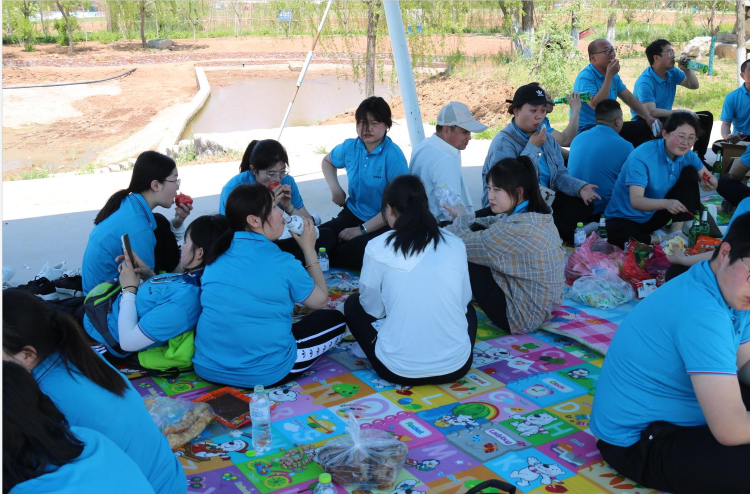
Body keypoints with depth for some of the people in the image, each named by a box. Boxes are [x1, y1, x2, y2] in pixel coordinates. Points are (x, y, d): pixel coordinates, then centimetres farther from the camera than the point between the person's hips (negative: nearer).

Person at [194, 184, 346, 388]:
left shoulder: (217, 256, 2)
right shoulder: (282, 263, -13)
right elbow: (321, 300, 4)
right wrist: (309, 248, 10)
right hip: (265, 374, -5)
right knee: (334, 319, 15)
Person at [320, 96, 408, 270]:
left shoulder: (393, 156, -16)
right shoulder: (349, 147, 1)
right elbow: (327, 161, 26)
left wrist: (362, 229, -19)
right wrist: (335, 189, 6)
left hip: (383, 223, -4)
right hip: (353, 214, 4)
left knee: (356, 252, -33)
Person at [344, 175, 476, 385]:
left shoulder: (378, 247, -6)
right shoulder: (455, 244, 1)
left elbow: (373, 308, 5)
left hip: (399, 369, -2)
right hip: (456, 366, 3)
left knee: (353, 304, 24)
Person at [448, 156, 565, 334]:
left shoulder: (516, 229, -29)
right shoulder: (539, 216, 0)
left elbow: (463, 243, -19)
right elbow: (492, 224, 14)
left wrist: (461, 218, 0)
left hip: (520, 317, -9)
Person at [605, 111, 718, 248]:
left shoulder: (687, 155, -6)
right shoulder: (641, 157, -27)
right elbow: (635, 201, -34)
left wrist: (710, 183, -28)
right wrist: (666, 203, -52)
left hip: (657, 214, 6)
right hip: (627, 219, -6)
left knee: (690, 172, -6)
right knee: (617, 236, -39)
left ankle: (677, 230, -8)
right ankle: (658, 239, -13)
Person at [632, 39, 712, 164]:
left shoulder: (672, 72, 3)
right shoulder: (645, 82, -22)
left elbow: (694, 86, 12)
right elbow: (651, 112, -31)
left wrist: (687, 69, -7)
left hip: (666, 118, 9)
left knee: (706, 117, 4)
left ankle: (698, 157, 8)